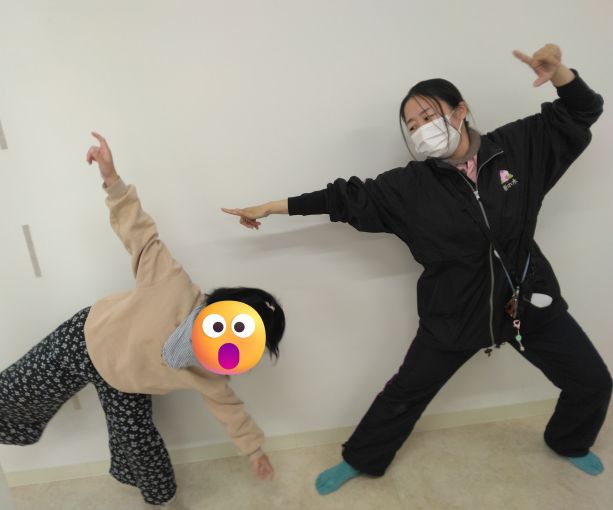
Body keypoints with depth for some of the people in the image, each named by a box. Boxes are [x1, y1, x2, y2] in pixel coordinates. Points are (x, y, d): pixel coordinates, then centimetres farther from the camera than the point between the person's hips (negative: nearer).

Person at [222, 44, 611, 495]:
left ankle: (570, 444, 52)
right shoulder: (411, 184, -14)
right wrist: (272, 207, -13)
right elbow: (348, 197, -13)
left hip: (529, 299, 3)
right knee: (405, 393, 8)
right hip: (457, 311, -2)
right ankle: (359, 460, 33)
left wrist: (557, 71, -20)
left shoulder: (517, 147, -8)